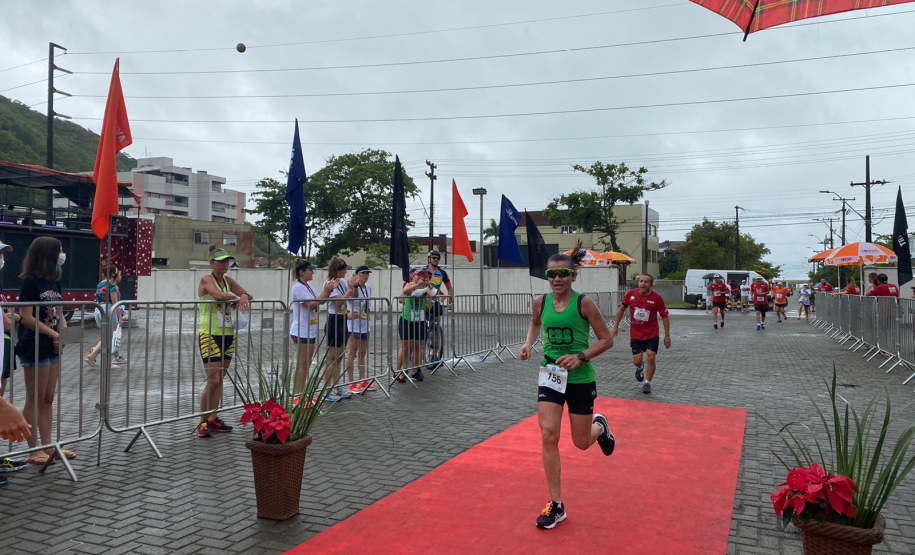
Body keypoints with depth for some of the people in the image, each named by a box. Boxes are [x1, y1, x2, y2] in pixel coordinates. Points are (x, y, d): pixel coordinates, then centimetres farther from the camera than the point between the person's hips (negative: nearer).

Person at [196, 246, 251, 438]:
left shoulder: (228, 281, 12)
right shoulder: (207, 279, -8)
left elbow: (249, 295, 9)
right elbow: (219, 295, -27)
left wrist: (244, 297, -14)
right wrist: (236, 296, -10)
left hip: (228, 336, 7)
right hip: (210, 336, -7)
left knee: (220, 380, 11)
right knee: (213, 381, -9)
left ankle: (213, 420, 19)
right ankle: (202, 422, 4)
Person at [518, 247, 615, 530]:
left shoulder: (583, 303, -14)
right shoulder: (541, 302, -3)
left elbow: (607, 339, -8)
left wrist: (581, 357, -21)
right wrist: (528, 343, 2)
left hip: (580, 379, -2)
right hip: (550, 375, 3)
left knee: (581, 443, 9)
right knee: (548, 435, -10)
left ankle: (600, 426, 48)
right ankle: (556, 505, 4)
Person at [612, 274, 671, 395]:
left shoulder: (657, 298, -14)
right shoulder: (631, 294, -9)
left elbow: (665, 316, -5)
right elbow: (621, 309, 7)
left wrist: (667, 336, -5)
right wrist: (616, 326, 9)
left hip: (652, 335, -1)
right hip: (635, 335, 1)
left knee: (651, 358, -7)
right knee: (637, 361, 0)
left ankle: (647, 383, 14)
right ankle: (640, 368, 38)